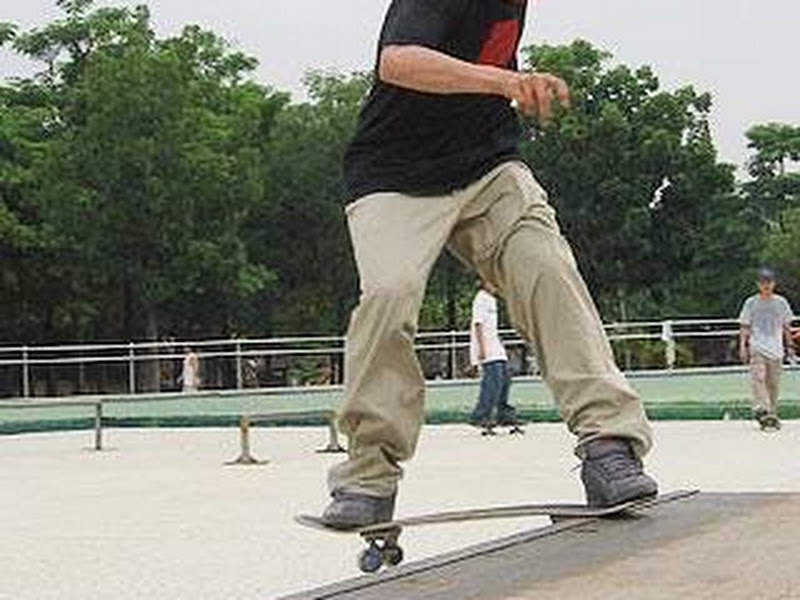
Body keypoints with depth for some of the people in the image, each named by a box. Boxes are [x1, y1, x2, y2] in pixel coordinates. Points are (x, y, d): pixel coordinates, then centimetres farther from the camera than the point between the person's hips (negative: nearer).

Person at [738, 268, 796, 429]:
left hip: (776, 349, 2)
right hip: (757, 348, -2)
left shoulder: (781, 302, 9)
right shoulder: (751, 303, 4)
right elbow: (744, 327, 5)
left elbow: (787, 327, 15)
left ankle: (772, 414, 13)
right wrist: (743, 345, -5)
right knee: (758, 377, -20)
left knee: (774, 383, 4)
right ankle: (761, 409, -27)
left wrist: (789, 346, 11)